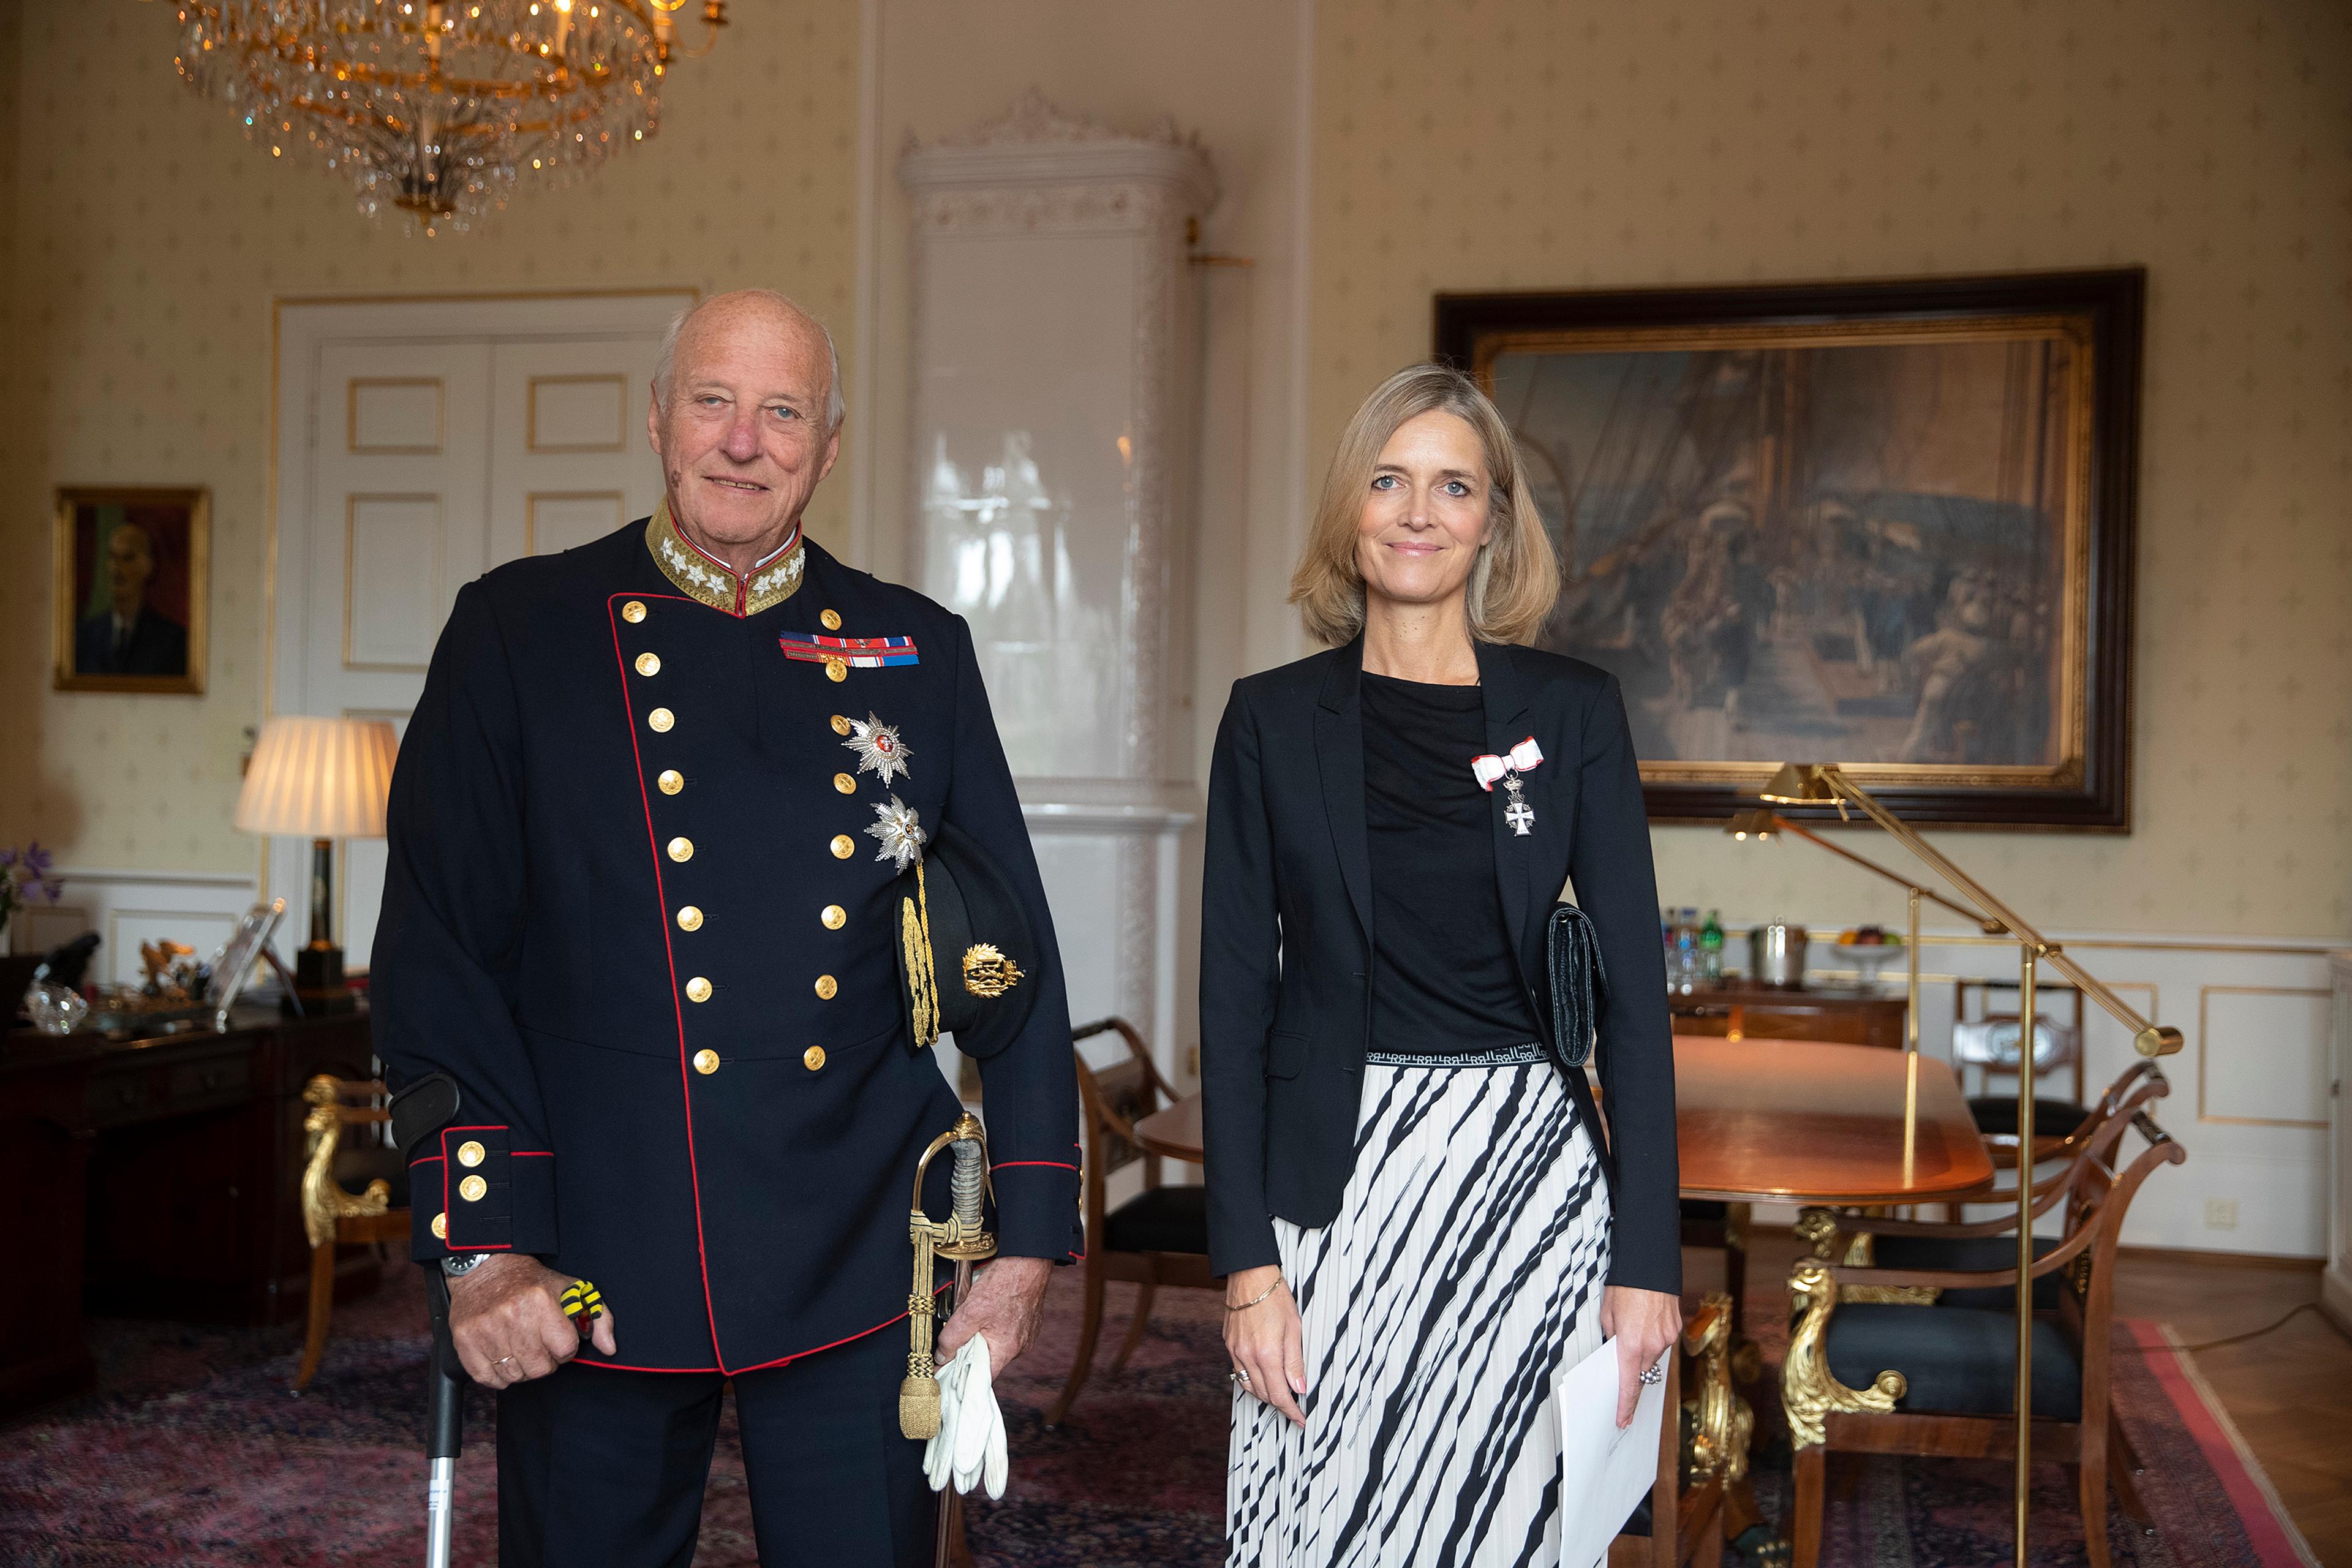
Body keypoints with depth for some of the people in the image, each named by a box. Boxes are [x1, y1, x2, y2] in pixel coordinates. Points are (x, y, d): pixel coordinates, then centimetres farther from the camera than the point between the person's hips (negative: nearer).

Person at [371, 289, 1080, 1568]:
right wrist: (482, 1246, -9)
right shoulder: (520, 631, 1)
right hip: (599, 1265, -1)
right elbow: (440, 954, -3)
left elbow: (1013, 957, 8)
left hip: (861, 1271, 2)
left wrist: (1027, 1236, 3)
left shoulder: (920, 654, 7)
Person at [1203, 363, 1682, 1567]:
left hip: (1526, 1171, 0)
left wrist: (1648, 1254, -4)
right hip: (1334, 1182, 0)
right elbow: (1236, 995, 1)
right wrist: (1245, 1255, -5)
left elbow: (1630, 987, 1)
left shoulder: (1573, 712, 2)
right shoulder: (1272, 720, 3)